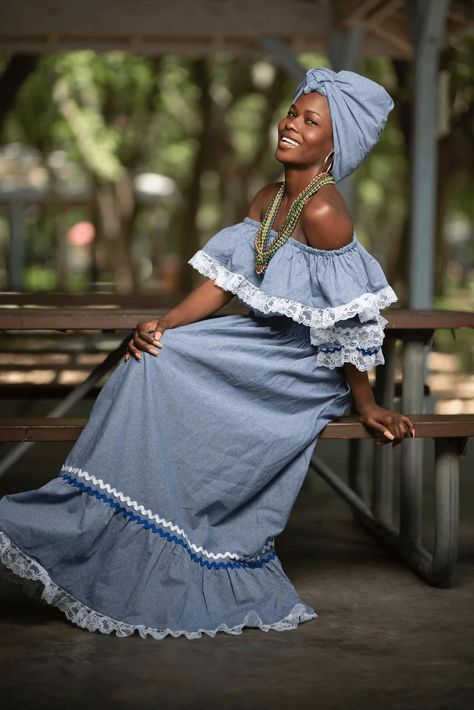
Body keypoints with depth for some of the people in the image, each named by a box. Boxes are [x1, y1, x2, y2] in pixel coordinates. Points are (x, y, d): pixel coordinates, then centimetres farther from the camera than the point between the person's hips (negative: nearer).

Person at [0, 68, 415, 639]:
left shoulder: (322, 211, -23)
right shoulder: (266, 201, 6)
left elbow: (345, 319, -19)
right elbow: (220, 283, 4)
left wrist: (365, 404, -14)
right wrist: (164, 325, -11)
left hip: (309, 368, -8)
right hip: (267, 344, 8)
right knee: (154, 361, -11)